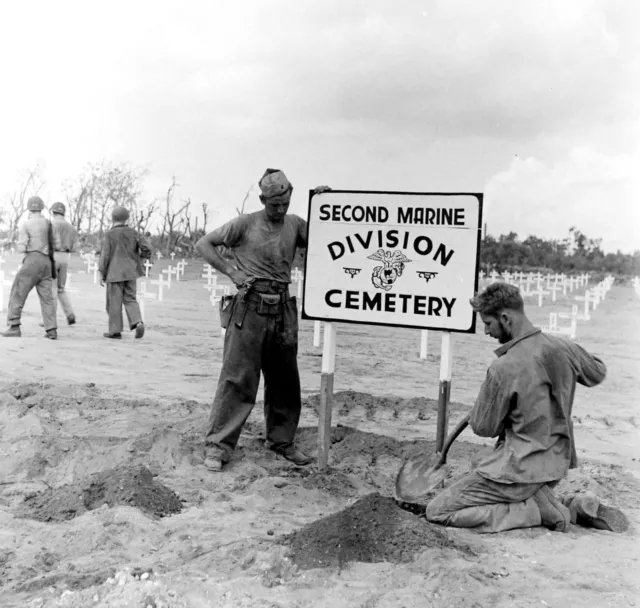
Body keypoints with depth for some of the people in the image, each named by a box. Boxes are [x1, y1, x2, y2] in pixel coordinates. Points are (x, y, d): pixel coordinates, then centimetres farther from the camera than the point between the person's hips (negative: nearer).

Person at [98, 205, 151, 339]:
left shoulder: (110, 235, -8)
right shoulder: (133, 233, 3)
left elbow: (105, 255, -9)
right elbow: (146, 248, -2)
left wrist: (101, 273, -3)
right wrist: (139, 258, 17)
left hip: (115, 273, -4)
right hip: (130, 272, 4)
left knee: (114, 302, 4)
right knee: (130, 299, 12)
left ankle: (115, 331, 8)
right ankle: (138, 322, -9)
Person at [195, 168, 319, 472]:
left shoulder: (295, 224, 9)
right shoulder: (245, 224, -2)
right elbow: (203, 244, 1)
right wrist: (231, 271, -9)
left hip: (282, 309, 5)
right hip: (249, 309, -4)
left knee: (285, 381, 11)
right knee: (238, 378, -4)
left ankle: (282, 441, 26)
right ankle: (217, 445, 4)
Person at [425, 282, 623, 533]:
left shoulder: (503, 368, -22)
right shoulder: (564, 348, -3)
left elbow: (483, 428, -11)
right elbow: (598, 373, 19)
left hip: (520, 468, -8)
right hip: (559, 463, 8)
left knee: (437, 511, -4)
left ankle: (536, 510, -6)